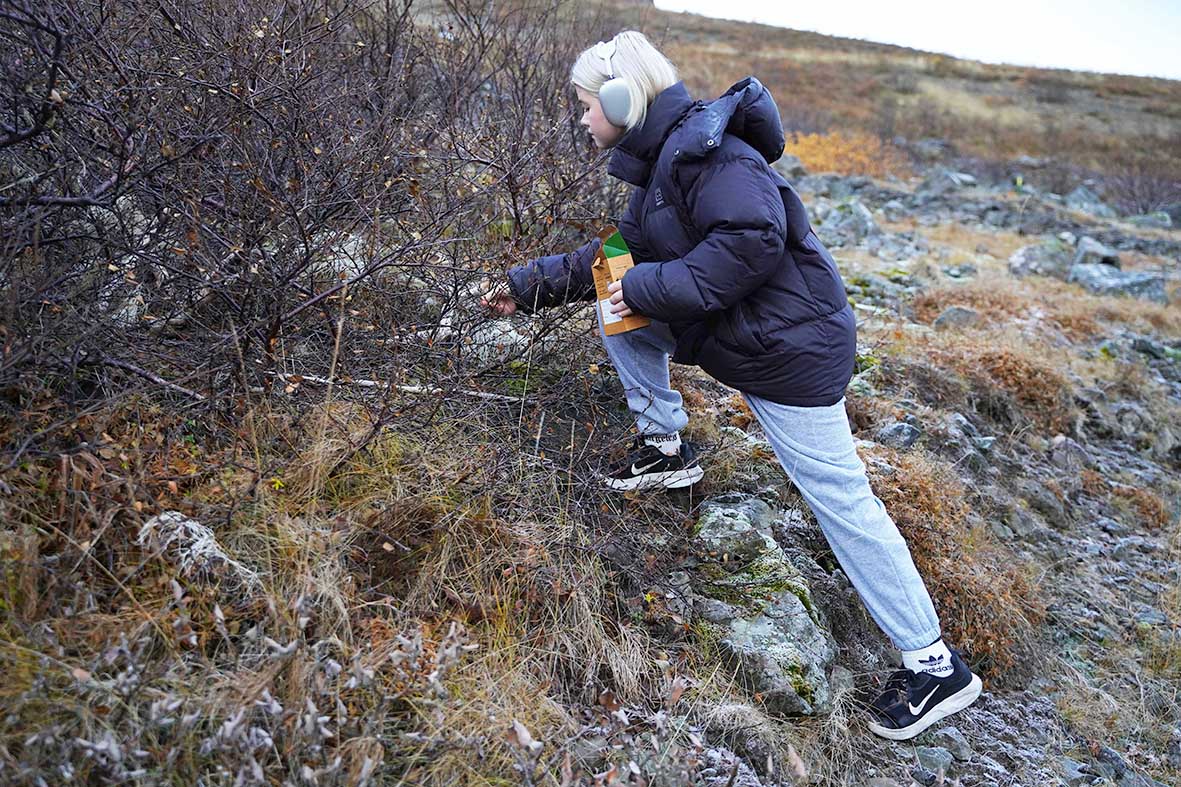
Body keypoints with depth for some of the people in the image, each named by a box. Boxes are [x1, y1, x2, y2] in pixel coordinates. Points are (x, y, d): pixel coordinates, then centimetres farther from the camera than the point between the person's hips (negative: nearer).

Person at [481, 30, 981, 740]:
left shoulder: (702, 143, -19)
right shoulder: (660, 157, 13)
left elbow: (755, 239, -31)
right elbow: (623, 251, 21)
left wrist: (650, 287, -23)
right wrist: (532, 284, 20)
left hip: (788, 347, -10)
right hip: (727, 333, 10)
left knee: (840, 497, -6)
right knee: (615, 309, 11)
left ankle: (934, 665, 7)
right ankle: (666, 449, 20)